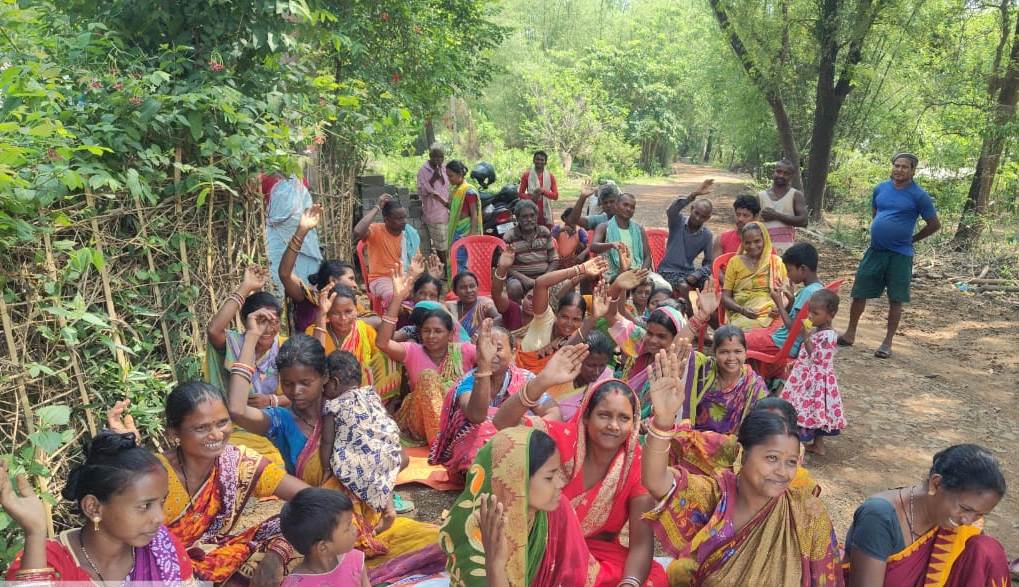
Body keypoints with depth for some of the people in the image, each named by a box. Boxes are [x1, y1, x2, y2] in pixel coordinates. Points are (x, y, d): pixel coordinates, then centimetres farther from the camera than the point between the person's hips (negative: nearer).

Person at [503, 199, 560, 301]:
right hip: (519, 277, -3)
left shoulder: (545, 232, 9)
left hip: (543, 276, 3)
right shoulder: (510, 236, -1)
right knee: (515, 287, -37)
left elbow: (554, 260, 9)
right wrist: (524, 279, -19)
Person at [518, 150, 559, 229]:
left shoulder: (550, 176, 9)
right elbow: (520, 193, 5)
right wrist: (530, 197, -14)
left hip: (546, 212, 2)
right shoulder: (527, 175, 5)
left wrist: (543, 191, -13)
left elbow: (556, 195, 5)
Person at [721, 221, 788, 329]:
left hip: (770, 314, 0)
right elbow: (725, 297, 8)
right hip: (741, 315, 0)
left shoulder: (776, 262, 13)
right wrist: (742, 310, -11)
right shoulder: (735, 262, 12)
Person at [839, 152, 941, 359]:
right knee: (859, 292, 5)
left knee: (896, 300, 3)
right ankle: (850, 334, 19)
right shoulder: (881, 188, 5)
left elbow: (934, 224, 0)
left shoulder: (919, 196, -7)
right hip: (875, 251, 4)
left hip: (900, 255, -4)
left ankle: (887, 342, 13)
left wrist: (911, 239, 4)